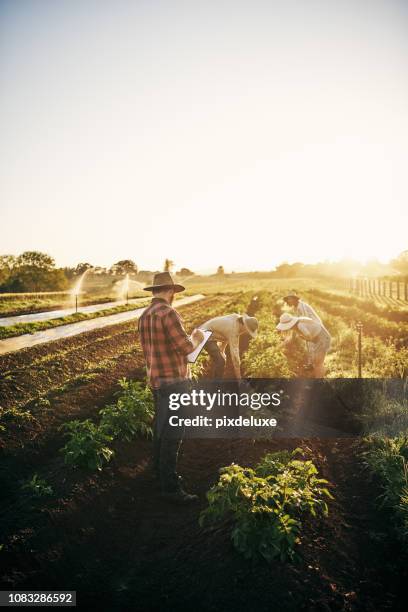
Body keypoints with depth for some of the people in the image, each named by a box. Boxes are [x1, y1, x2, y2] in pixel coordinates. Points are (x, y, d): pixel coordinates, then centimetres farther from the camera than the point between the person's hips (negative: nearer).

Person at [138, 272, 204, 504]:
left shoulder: (144, 316, 8)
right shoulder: (168, 313, -20)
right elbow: (186, 347, -20)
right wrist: (196, 338, 1)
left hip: (157, 379, 9)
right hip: (174, 381, -9)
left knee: (161, 425, 22)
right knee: (172, 432, -4)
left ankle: (160, 468, 39)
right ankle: (171, 486, 2)